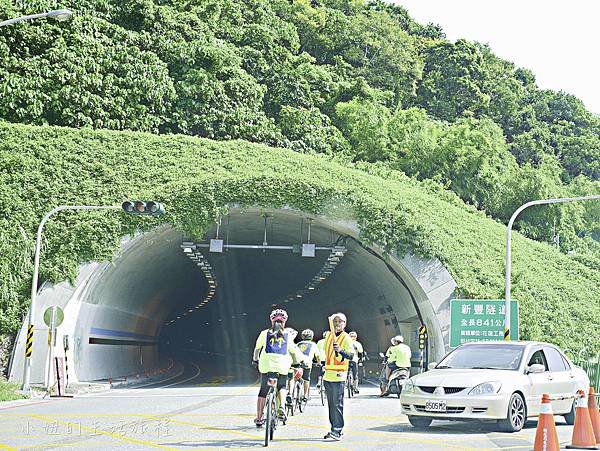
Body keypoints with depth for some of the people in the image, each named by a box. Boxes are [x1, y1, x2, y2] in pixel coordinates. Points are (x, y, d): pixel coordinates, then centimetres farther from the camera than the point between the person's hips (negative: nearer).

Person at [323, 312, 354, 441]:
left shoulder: (346, 338, -6)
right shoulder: (329, 336, 15)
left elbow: (351, 356, -17)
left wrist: (340, 350, -34)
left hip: (338, 377, -7)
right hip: (328, 376, 7)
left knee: (337, 404, -10)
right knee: (331, 404, 10)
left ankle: (337, 430, -12)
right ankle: (333, 428, 15)